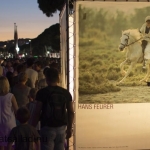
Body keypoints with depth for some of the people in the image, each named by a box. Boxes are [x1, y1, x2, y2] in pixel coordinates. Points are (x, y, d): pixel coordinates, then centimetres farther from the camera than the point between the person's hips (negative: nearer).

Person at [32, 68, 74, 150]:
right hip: (62, 127, 4)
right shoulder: (66, 92, 4)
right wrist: (69, 128, 16)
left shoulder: (42, 92, -8)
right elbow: (71, 112, 6)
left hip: (47, 127, -4)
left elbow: (37, 113, -9)